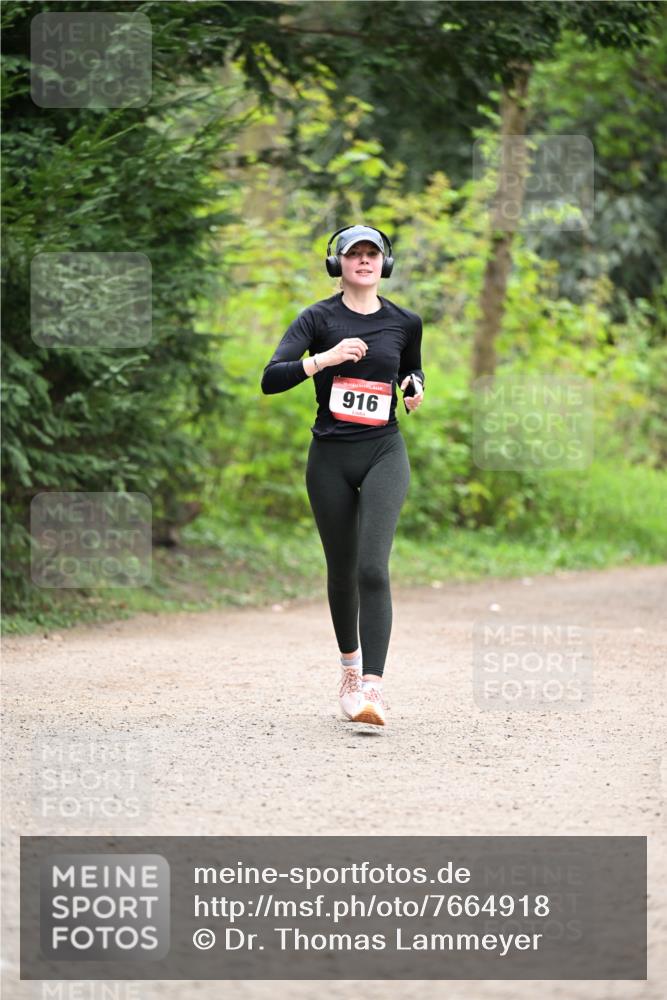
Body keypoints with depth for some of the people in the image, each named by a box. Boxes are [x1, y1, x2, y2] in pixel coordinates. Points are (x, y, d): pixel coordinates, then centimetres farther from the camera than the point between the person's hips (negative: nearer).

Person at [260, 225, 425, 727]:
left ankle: (372, 686, -24)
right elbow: (271, 379, -13)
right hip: (330, 458, 0)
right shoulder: (318, 319, -1)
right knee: (341, 569, 11)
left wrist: (416, 389, 4)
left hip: (384, 453, 0)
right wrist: (324, 359, -26)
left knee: (372, 567, -17)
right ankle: (350, 662, 37)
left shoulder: (405, 322, 6)